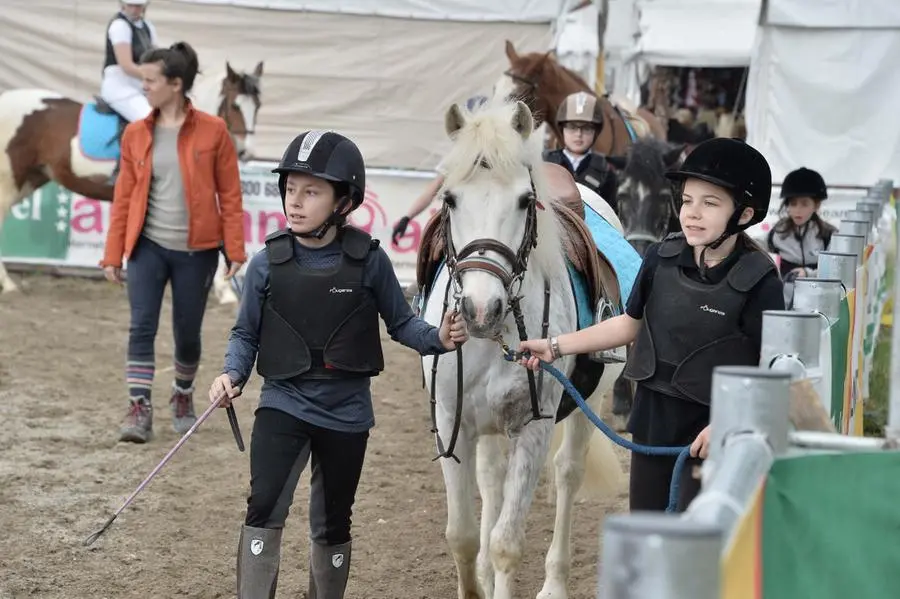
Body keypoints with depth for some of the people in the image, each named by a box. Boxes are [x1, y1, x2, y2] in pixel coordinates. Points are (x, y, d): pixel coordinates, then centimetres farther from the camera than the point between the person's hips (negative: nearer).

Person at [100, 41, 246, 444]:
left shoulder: (212, 131, -6)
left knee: (187, 333, 9)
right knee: (141, 326, -10)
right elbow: (124, 196, 5)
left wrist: (235, 250, -8)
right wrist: (113, 254, 3)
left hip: (196, 250, -2)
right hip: (148, 247, 2)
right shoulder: (136, 134, 2)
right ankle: (139, 409, -7)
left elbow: (230, 195, -4)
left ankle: (183, 397, 34)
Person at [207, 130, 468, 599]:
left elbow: (400, 324, 2)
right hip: (283, 405, -1)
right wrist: (232, 375, -14)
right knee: (264, 508, -18)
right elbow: (246, 334, 3)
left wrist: (438, 338, -16)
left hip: (345, 414, 1)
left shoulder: (368, 261, -8)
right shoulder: (267, 265, -7)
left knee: (332, 526, 13)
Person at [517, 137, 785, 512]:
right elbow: (630, 324, 12)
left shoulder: (758, 281, -16)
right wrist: (556, 347, 10)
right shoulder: (662, 258, -2)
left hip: (708, 430, -5)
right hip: (653, 416, 6)